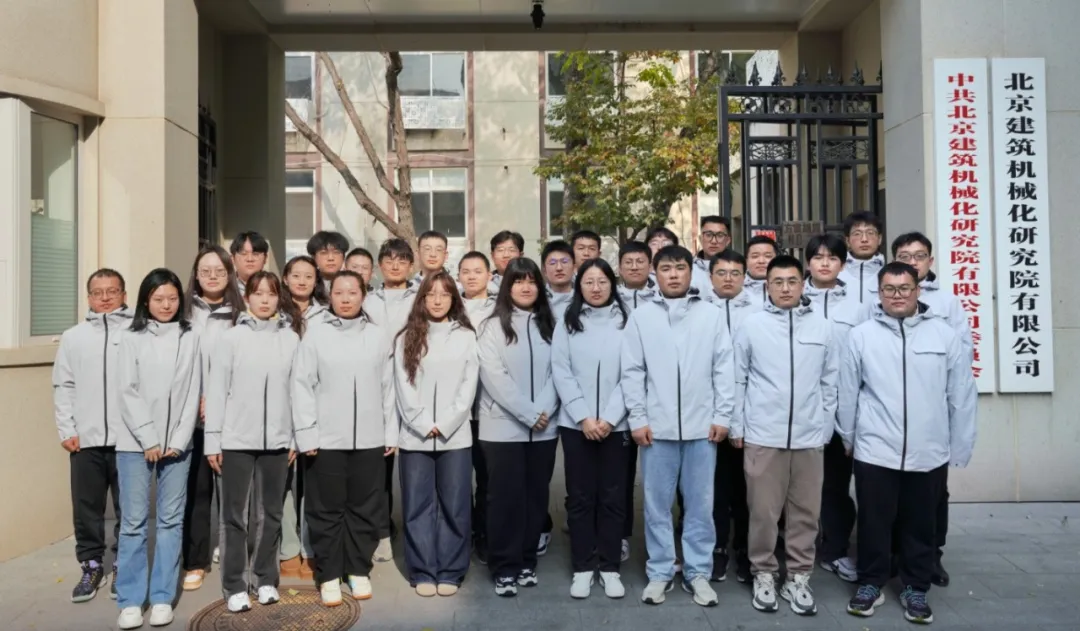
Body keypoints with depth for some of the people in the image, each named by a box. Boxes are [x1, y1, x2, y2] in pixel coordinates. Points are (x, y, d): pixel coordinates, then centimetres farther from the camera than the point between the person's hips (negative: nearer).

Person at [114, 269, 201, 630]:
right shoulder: (131, 340, 3)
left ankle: (162, 597, 13)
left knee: (171, 520, 5)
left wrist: (178, 440, -6)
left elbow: (193, 393, 2)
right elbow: (128, 394, -3)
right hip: (135, 443, -1)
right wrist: (149, 440, -10)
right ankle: (130, 601, 10)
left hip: (177, 443, 1)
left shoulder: (191, 338, 6)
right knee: (134, 520, 1)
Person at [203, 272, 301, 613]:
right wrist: (213, 439, -5)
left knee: (271, 514, 11)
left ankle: (266, 579, 25)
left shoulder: (291, 338, 4)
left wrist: (297, 436, 4)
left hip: (277, 440, 2)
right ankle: (235, 586, 16)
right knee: (235, 516, 5)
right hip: (237, 440, -2)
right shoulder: (231, 338, -1)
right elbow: (216, 391, -2)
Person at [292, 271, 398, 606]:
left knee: (365, 509, 10)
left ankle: (359, 570, 25)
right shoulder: (315, 336, 0)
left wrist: (391, 433, 5)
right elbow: (302, 386, -2)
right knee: (327, 510, 7)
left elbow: (388, 387, 7)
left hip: (370, 439, 2)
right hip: (326, 439, -1)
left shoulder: (379, 336, 5)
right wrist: (306, 434, -8)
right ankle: (329, 575, 21)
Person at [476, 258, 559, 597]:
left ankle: (527, 562, 23)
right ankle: (504, 567, 13)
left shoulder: (549, 325, 9)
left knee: (535, 496, 10)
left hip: (544, 428, 4)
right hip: (503, 427, -3)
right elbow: (494, 377, -11)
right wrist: (528, 413, -15)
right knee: (506, 498, 2)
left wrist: (544, 410, -12)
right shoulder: (493, 326, -2)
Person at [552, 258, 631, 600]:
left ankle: (609, 567, 18)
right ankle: (583, 567, 17)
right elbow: (561, 373, -2)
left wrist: (609, 418, -11)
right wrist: (584, 417, -11)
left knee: (612, 496, 6)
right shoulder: (566, 323, 5)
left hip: (615, 424, 0)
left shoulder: (626, 322, 2)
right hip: (576, 424, 1)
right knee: (580, 497, 6)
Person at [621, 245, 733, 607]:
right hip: (657, 427, 0)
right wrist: (638, 419, -3)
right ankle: (659, 572, 21)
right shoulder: (641, 316, 3)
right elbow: (632, 372, 2)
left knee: (700, 504, 9)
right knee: (657, 504, 8)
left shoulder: (711, 314, 4)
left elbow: (724, 369, 3)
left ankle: (698, 572, 22)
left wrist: (722, 416, -2)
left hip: (702, 426, 0)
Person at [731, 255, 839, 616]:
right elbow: (737, 381, 3)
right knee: (763, 511, 5)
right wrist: (736, 427, 1)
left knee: (805, 512, 9)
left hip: (809, 436, 2)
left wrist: (826, 428, 7)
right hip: (762, 436, -2)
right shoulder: (751, 327, 0)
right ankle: (764, 575, 21)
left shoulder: (822, 327, 5)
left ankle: (799, 577, 23)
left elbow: (830, 382, 9)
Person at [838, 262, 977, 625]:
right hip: (874, 452, -1)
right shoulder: (862, 335, -2)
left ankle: (916, 589, 31)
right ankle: (870, 584, 27)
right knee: (874, 522, 10)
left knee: (921, 525, 14)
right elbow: (848, 392, 3)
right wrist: (847, 438, 8)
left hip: (930, 454, 1)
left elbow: (962, 396, 2)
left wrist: (960, 450, 3)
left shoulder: (944, 334, -1)